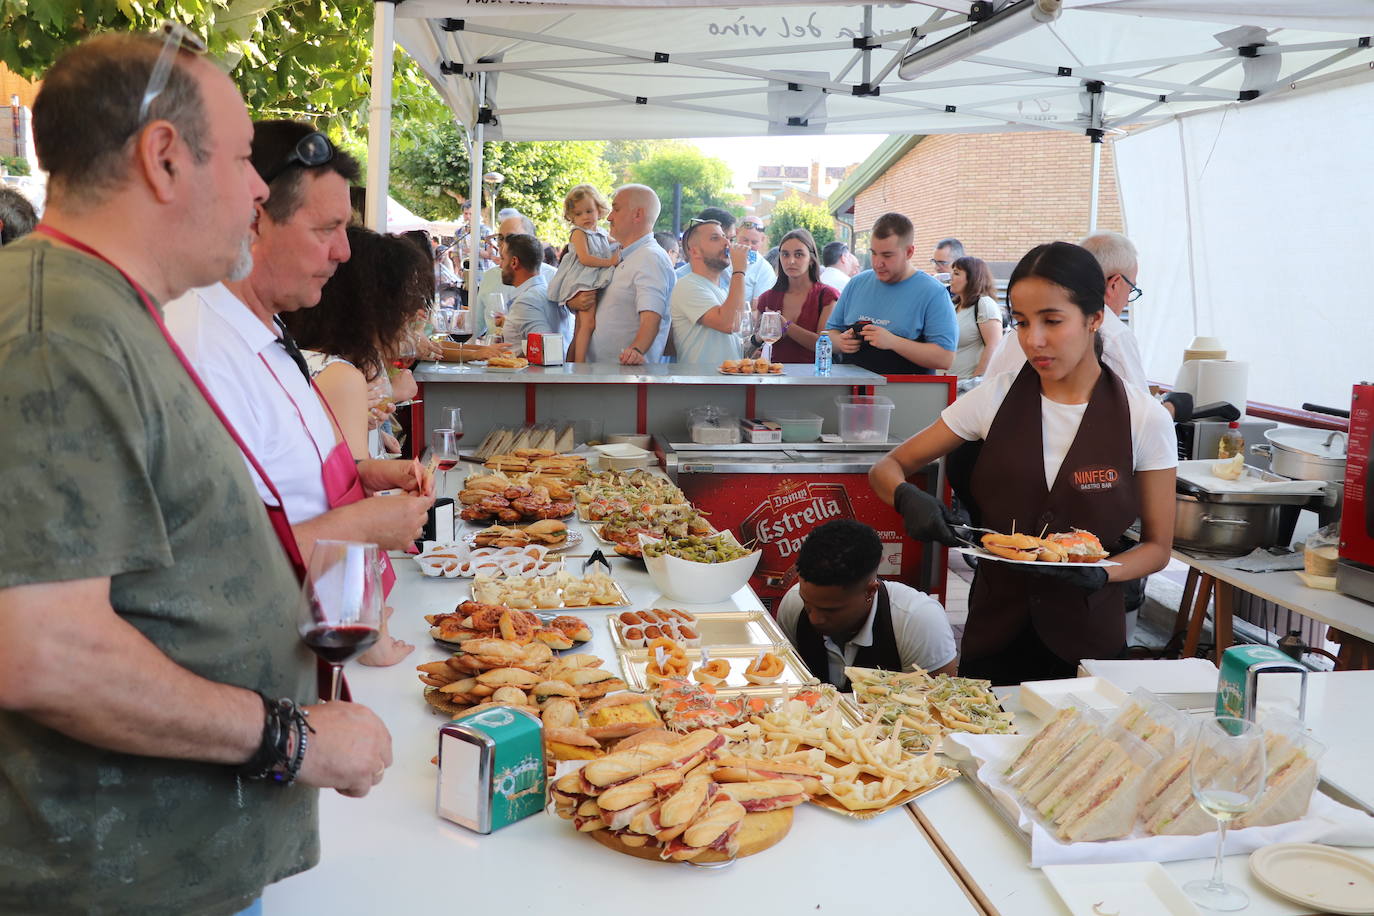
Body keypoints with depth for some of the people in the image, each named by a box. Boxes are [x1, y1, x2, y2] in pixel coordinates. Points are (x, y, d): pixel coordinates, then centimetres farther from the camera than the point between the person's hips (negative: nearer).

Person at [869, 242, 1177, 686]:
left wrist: (1099, 573, -20)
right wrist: (908, 498, -23)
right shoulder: (996, 398, -5)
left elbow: (1157, 546, 1)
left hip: (1087, 635, -1)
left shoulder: (1145, 419, -8)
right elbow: (887, 468, 0)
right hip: (995, 628, 1)